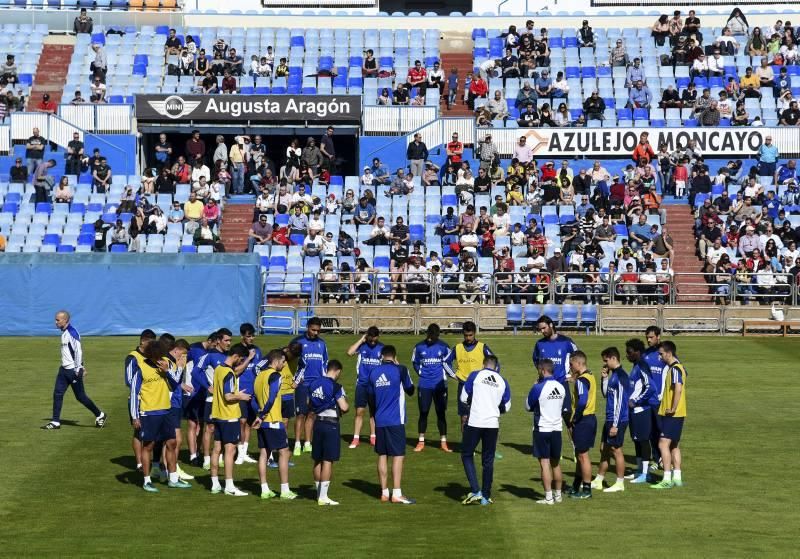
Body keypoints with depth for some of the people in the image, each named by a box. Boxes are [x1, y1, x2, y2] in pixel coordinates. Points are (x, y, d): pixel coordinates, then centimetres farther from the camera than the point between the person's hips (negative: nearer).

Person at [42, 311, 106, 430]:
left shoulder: (72, 333, -17)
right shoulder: (64, 332, 12)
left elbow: (78, 351, -20)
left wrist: (78, 369, -21)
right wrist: (81, 366, 20)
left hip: (73, 370, -9)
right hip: (64, 369, 9)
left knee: (80, 396, 0)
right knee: (57, 394, 2)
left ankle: (100, 415, 14)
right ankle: (55, 421, 5)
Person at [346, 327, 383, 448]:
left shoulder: (382, 348, 1)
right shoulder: (361, 346, -2)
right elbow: (349, 352, -19)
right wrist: (361, 340, -15)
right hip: (362, 384, -1)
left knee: (374, 411, 9)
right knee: (359, 411, -1)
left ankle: (373, 437, 18)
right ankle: (356, 439, 2)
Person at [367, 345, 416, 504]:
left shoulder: (373, 373, 6)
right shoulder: (400, 370, -6)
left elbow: (370, 397, 14)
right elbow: (410, 390, 7)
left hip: (379, 421, 4)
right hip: (396, 420, -4)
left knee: (382, 455, 10)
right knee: (398, 455, -2)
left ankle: (384, 493, 12)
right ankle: (396, 494, -6)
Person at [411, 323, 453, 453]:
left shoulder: (443, 347, 0)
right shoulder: (419, 347, 2)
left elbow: (447, 363, 11)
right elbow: (415, 362, 14)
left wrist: (444, 374, -3)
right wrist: (421, 373, 2)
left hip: (440, 385, 0)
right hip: (424, 385, 0)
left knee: (441, 413, 3)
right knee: (423, 413, 3)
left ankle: (443, 442, 10)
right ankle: (421, 442, 12)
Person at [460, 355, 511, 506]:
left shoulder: (475, 375, -1)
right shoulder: (503, 382, 8)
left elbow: (463, 398, 0)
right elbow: (506, 407, 14)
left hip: (474, 422, -3)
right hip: (493, 424, 3)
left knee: (467, 455, 10)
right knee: (488, 460, 12)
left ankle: (475, 491, -4)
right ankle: (486, 496, 15)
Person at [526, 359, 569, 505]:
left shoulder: (538, 388, -15)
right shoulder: (561, 387, 2)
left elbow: (528, 406, -2)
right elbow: (565, 409, 11)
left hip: (542, 429, -5)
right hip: (557, 429, 5)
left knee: (545, 462, -2)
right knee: (556, 463, 15)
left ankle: (548, 497, -3)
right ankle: (558, 495, 22)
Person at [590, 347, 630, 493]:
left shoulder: (621, 376, -17)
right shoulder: (612, 374, 11)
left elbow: (620, 402, -19)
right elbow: (606, 394, 19)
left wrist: (615, 425, -19)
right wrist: (604, 378, 4)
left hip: (618, 420, -9)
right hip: (610, 419, 9)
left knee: (616, 449, -1)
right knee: (604, 449, 14)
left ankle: (620, 483, 7)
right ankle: (598, 481, 22)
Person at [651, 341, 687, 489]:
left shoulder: (675, 369, -16)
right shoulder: (677, 367, 15)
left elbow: (678, 388, -29)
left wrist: (673, 409, -23)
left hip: (672, 414, -10)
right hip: (677, 415, 10)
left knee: (663, 444, -10)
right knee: (674, 445, 15)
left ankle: (667, 480, -10)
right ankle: (677, 477, 19)